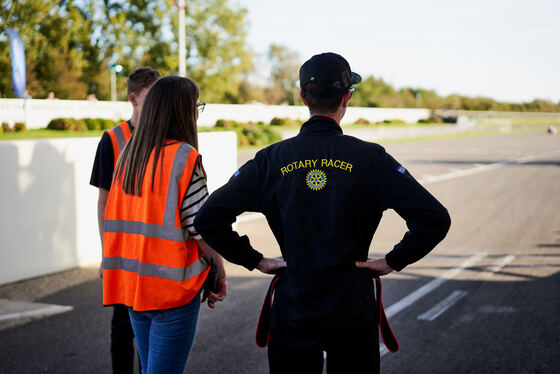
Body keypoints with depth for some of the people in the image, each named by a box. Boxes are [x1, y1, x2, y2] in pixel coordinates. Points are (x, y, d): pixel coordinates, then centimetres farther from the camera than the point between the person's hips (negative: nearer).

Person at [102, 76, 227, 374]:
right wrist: (220, 271, -1)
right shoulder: (183, 157, -14)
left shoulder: (128, 154, 6)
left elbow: (117, 218, 10)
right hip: (172, 290, -7)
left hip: (132, 283, 7)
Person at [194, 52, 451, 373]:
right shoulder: (369, 158, -9)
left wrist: (254, 260, 3)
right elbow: (435, 218, -14)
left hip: (291, 313, 2)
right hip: (353, 311, -1)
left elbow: (208, 218, -4)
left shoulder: (272, 160, -4)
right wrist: (393, 261, -4)